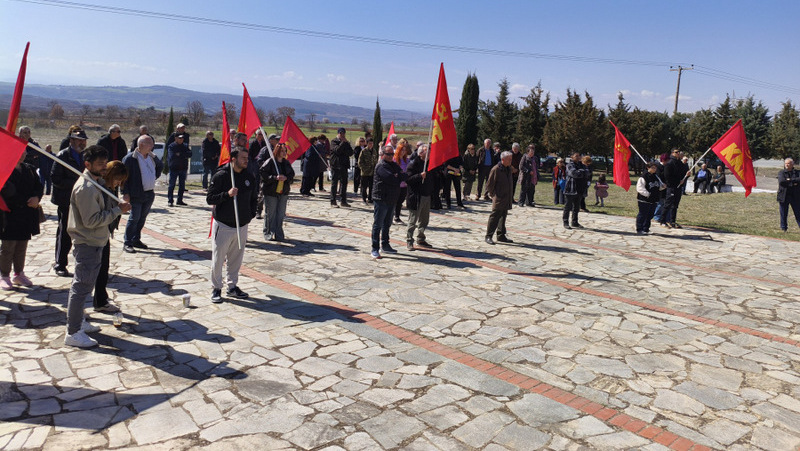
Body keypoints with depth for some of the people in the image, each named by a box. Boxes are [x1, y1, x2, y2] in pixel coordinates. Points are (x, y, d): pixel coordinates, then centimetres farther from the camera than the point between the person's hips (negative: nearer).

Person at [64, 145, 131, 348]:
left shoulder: (97, 183, 11)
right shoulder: (85, 188, -21)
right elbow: (92, 220, -24)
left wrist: (117, 205, 2)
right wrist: (118, 210, -19)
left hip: (95, 243, 10)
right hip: (87, 244, -10)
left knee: (83, 285, 19)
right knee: (82, 287, -5)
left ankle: (79, 321, 33)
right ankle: (73, 333, 1)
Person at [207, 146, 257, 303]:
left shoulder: (249, 177, 7)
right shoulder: (221, 175, -9)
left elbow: (253, 199, 20)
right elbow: (209, 199, -11)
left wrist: (251, 214, 9)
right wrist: (227, 194, -24)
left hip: (242, 226, 5)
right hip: (223, 225, -5)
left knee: (236, 258, 12)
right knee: (218, 258, 2)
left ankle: (232, 286, 26)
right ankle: (216, 288, 16)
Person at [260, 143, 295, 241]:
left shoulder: (286, 163, 9)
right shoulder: (270, 162, -8)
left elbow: (292, 175, 13)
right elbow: (263, 174, -13)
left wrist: (286, 178, -9)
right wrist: (275, 178, -22)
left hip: (283, 192, 5)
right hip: (270, 192, -5)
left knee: (281, 214, 7)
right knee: (270, 213, 0)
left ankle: (278, 234, 16)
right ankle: (268, 233, 13)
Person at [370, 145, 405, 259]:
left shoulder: (394, 165, 17)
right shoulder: (381, 166, -12)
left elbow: (403, 175, 9)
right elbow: (391, 179, -22)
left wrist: (398, 176, -12)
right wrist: (402, 177, -7)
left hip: (391, 199, 9)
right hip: (381, 199, -8)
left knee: (387, 224, 17)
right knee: (378, 224, -5)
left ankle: (385, 245, 29)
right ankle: (375, 249, -2)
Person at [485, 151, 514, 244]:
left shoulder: (509, 169, 12)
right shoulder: (496, 169, -13)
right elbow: (489, 184, -11)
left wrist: (511, 197, 15)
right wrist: (494, 195, -7)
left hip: (506, 199, 8)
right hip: (498, 199, -8)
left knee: (503, 217, 13)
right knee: (494, 217, -7)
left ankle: (501, 236, 21)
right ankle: (488, 236, -1)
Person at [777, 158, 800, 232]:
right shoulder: (781, 173, 6)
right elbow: (781, 182, -12)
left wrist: (790, 180, -14)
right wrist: (793, 182, -10)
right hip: (783, 196, 0)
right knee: (783, 214, 5)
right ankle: (784, 228, 15)